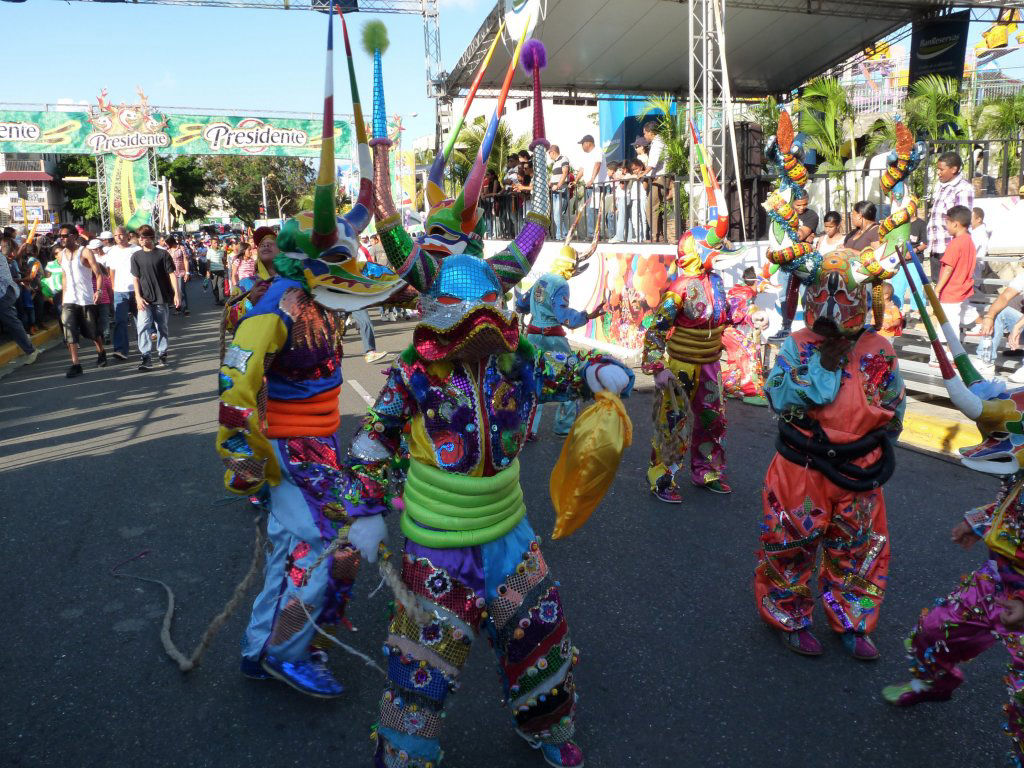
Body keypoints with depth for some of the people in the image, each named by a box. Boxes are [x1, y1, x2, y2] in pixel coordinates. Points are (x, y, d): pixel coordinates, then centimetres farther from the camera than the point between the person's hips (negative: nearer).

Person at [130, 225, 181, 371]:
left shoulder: (162, 254, -1)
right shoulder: (136, 256, 5)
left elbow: (171, 274, -2)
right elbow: (135, 278, 5)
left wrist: (177, 293, -11)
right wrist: (138, 297, -6)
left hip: (161, 298, -1)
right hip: (144, 299, 1)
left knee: (162, 327, 10)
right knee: (143, 326, -12)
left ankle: (162, 353, 25)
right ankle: (146, 357, -13)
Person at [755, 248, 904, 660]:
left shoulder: (879, 352, 0)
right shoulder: (798, 346, -7)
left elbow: (893, 412, 11)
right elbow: (782, 398, -22)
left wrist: (873, 449, 5)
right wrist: (825, 361, -22)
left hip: (858, 473, 3)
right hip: (801, 471, -2)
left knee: (858, 551, 16)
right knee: (791, 547, 8)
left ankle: (852, 623, 36)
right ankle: (790, 619, 29)